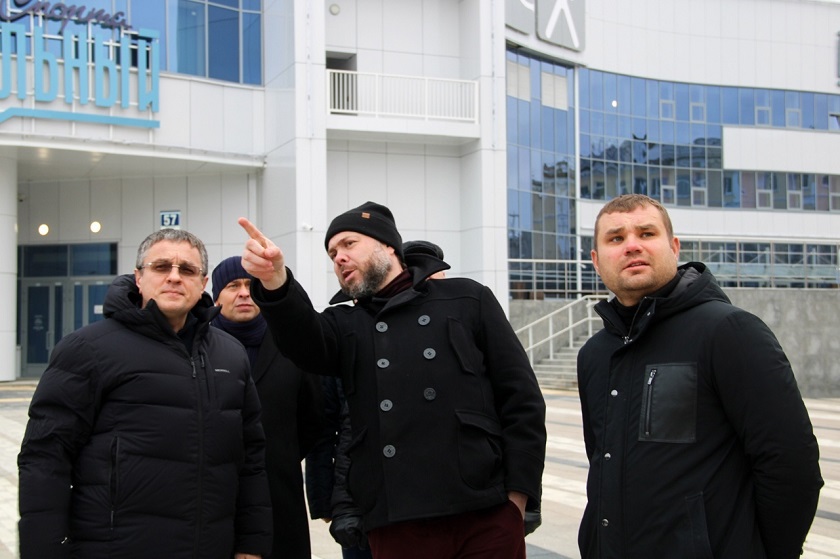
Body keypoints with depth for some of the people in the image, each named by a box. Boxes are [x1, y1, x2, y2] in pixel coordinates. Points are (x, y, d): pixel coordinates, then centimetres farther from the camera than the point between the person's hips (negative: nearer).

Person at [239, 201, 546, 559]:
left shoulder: (467, 301, 8)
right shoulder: (345, 325, 15)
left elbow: (522, 399, 5)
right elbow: (304, 342, -9)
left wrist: (517, 493, -4)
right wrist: (275, 282, -28)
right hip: (396, 527, 2)